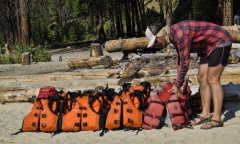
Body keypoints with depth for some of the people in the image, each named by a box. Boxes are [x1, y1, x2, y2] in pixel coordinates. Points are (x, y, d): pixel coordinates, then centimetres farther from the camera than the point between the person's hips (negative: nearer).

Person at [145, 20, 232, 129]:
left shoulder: (180, 34, -29)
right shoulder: (173, 35, 2)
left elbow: (185, 62, -24)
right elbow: (180, 59, 12)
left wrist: (177, 85, -14)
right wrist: (178, 83, 15)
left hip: (220, 42, -10)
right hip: (208, 46, 10)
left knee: (212, 80, -11)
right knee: (202, 78, 6)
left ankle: (217, 119, -8)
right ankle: (206, 114, 10)